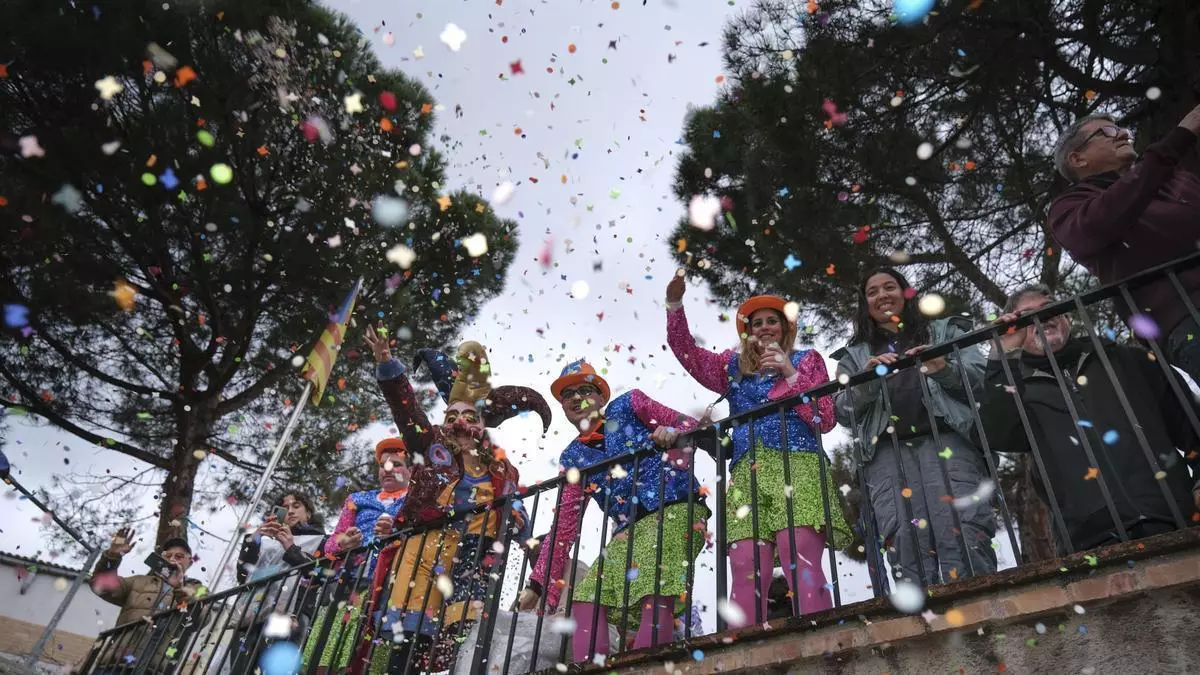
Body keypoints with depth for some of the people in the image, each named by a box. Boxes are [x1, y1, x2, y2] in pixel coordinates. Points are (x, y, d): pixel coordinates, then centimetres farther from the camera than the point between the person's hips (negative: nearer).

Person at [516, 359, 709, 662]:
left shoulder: (627, 405, 8)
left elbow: (691, 424, 5)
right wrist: (538, 582, 11)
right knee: (586, 598, -10)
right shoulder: (572, 457, 17)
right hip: (629, 530, 6)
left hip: (676, 510, -5)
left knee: (655, 594, -27)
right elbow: (564, 524, 15)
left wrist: (672, 434, -20)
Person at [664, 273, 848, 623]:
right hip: (747, 475, 3)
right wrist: (674, 304, 8)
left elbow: (826, 420, 7)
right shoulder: (734, 367, 26)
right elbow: (686, 351, 22)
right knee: (746, 575, -12)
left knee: (803, 568, -20)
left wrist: (791, 374, -3)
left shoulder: (807, 359, 18)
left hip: (796, 468, -2)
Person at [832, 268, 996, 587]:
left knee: (964, 536, -19)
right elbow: (843, 413, 14)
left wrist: (946, 368, -7)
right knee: (906, 543, -16)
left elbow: (983, 378, 12)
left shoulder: (944, 330, 25)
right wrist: (867, 380, -4)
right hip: (886, 452, 1)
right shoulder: (855, 354, 26)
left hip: (946, 440, 0)